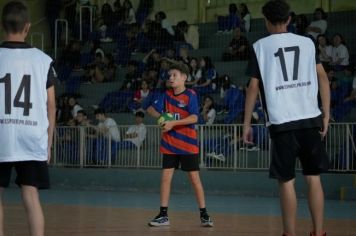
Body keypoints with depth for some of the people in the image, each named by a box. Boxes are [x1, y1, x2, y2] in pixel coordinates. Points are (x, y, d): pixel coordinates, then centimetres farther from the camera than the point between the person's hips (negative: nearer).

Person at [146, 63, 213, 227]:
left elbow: (194, 117, -19)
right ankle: (163, 215, 6)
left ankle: (204, 214, 8)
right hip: (169, 145, 4)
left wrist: (173, 123, -25)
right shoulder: (167, 95, 7)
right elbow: (151, 109, 12)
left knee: (194, 178, 0)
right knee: (165, 177, 1)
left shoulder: (190, 95, -8)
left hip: (187, 144, -4)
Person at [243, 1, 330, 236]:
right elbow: (323, 79, 5)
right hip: (310, 119, 2)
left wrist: (247, 124, 6)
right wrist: (326, 115, 8)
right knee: (314, 178, 9)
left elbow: (254, 87, 1)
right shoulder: (307, 42, 11)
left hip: (281, 122, -2)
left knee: (287, 181, 2)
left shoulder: (261, 46, 3)